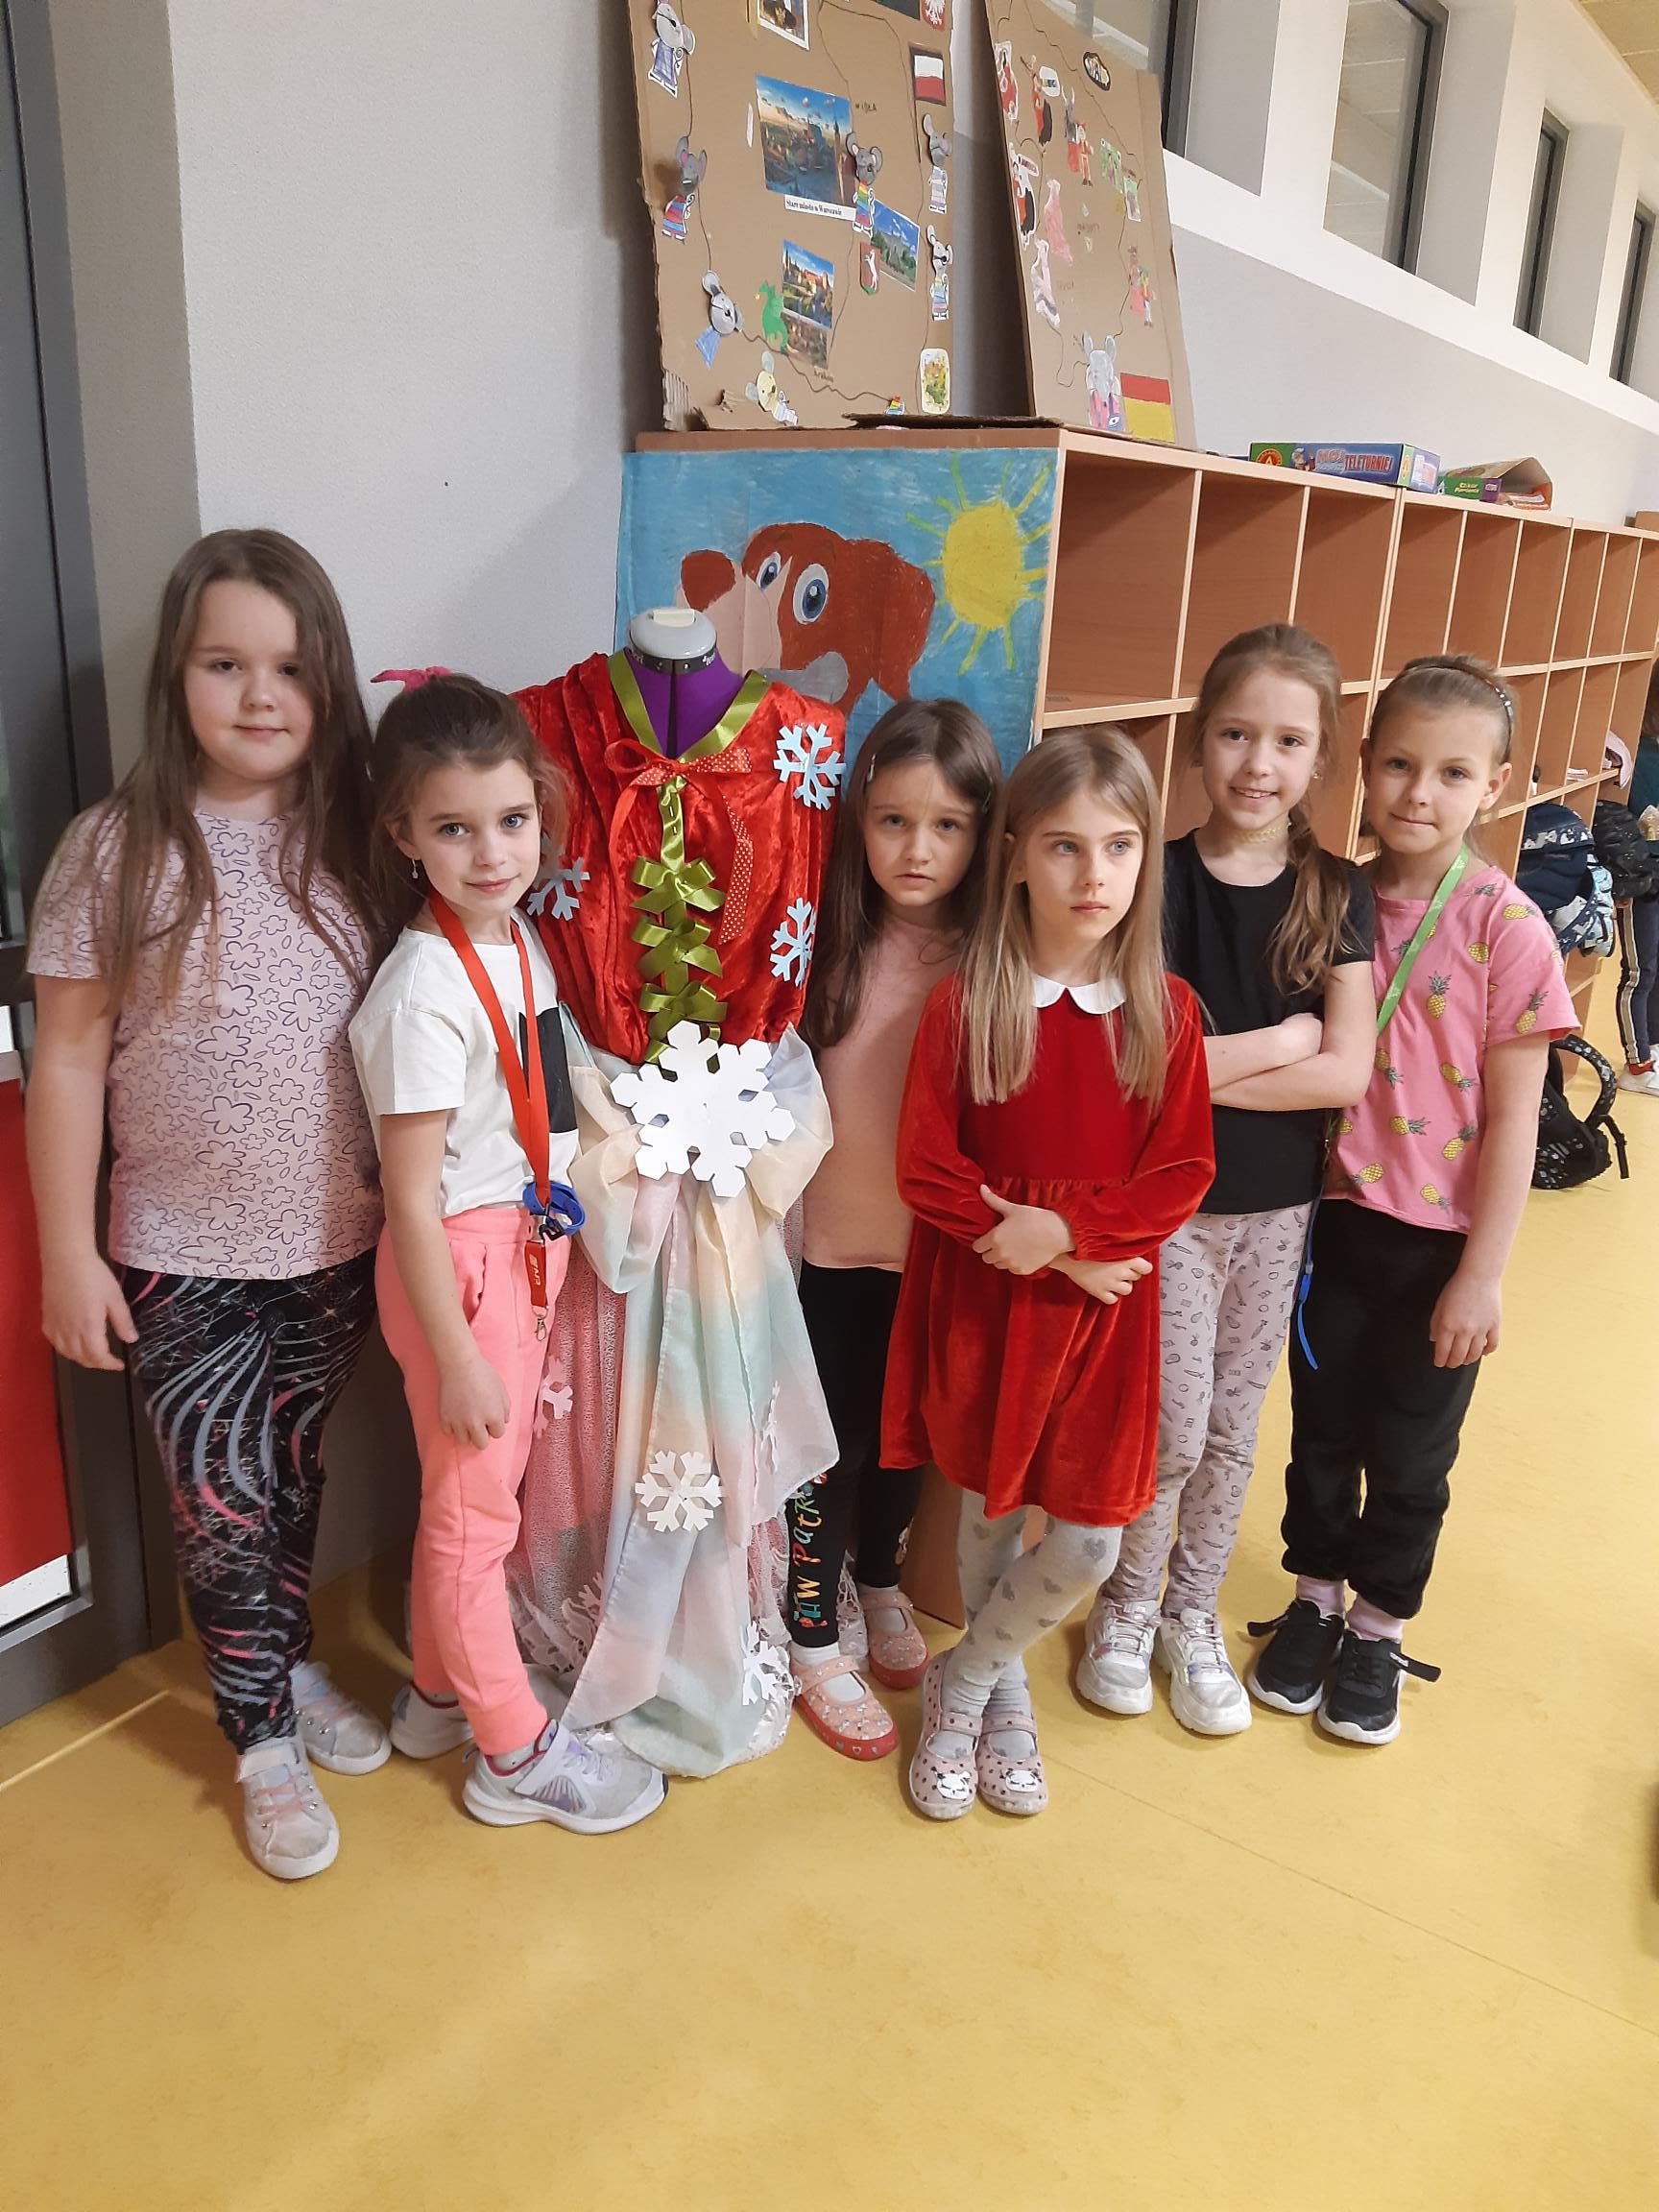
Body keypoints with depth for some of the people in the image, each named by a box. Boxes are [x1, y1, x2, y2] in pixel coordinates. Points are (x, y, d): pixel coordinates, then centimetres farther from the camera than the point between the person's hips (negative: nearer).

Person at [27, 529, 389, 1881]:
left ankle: (290, 1665, 45)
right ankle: (264, 1740, 31)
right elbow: (67, 1062, -7)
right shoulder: (116, 854, -11)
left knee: (294, 1475, 20)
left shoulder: (353, 840, -2)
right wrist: (68, 1252, -8)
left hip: (337, 1243, 3)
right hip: (183, 1260, -2)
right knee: (223, 1503, 9)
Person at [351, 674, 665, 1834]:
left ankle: (441, 1693, 43)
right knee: (475, 1510, 9)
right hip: (463, 1261, -8)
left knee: (476, 1493, 22)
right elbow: (412, 1196, -19)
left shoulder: (524, 939, 1)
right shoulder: (423, 991, -22)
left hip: (531, 1246, 8)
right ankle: (517, 1751, 27)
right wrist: (458, 1357, -16)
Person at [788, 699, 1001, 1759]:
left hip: (941, 1244, 1)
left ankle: (883, 1587, 45)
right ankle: (815, 1640, 30)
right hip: (836, 1241, -1)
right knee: (833, 1440, 10)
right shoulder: (830, 945, -11)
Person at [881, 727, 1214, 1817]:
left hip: (1106, 1303, 1)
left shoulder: (1166, 1009, -5)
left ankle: (962, 1682, 31)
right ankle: (1000, 1691, 43)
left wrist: (1064, 1228, -19)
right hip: (982, 1300, -1)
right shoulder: (963, 1004, -10)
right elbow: (927, 1170, -9)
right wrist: (1047, 1252, -16)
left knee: (1087, 1548, 4)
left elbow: (1183, 1174, -5)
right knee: (989, 1510, 16)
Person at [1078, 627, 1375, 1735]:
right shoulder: (1157, 880, -10)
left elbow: (1348, 1072, -13)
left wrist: (1198, 1065, -20)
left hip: (1281, 1204, 3)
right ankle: (1128, 1605, 27)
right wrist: (1281, 1040, -14)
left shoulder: (1338, 894, -2)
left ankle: (1193, 1614, 35)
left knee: (1234, 1428, 14)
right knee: (1174, 1428, 0)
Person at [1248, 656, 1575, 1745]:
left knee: (1411, 1450, 15)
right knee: (1323, 1425, 18)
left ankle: (1378, 1630, 36)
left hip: (1443, 1241, -3)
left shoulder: (1508, 929, -14)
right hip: (1338, 1215, 3)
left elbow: (1514, 1118, -11)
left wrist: (1482, 1274, -11)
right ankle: (1314, 1602, 39)